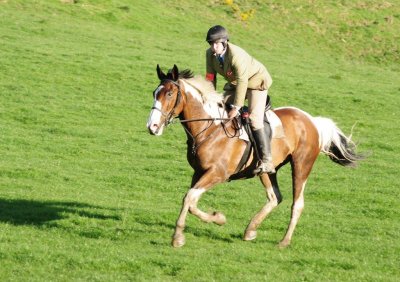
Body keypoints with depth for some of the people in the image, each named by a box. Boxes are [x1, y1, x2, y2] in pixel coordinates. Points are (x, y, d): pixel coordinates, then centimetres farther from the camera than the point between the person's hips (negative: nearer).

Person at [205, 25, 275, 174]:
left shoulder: (236, 55, -35)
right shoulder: (210, 54, -13)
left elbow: (242, 82, -33)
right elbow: (210, 78, -4)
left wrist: (237, 107, -30)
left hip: (256, 81, -8)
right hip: (234, 83, 8)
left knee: (254, 119, -21)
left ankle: (266, 161, -25)